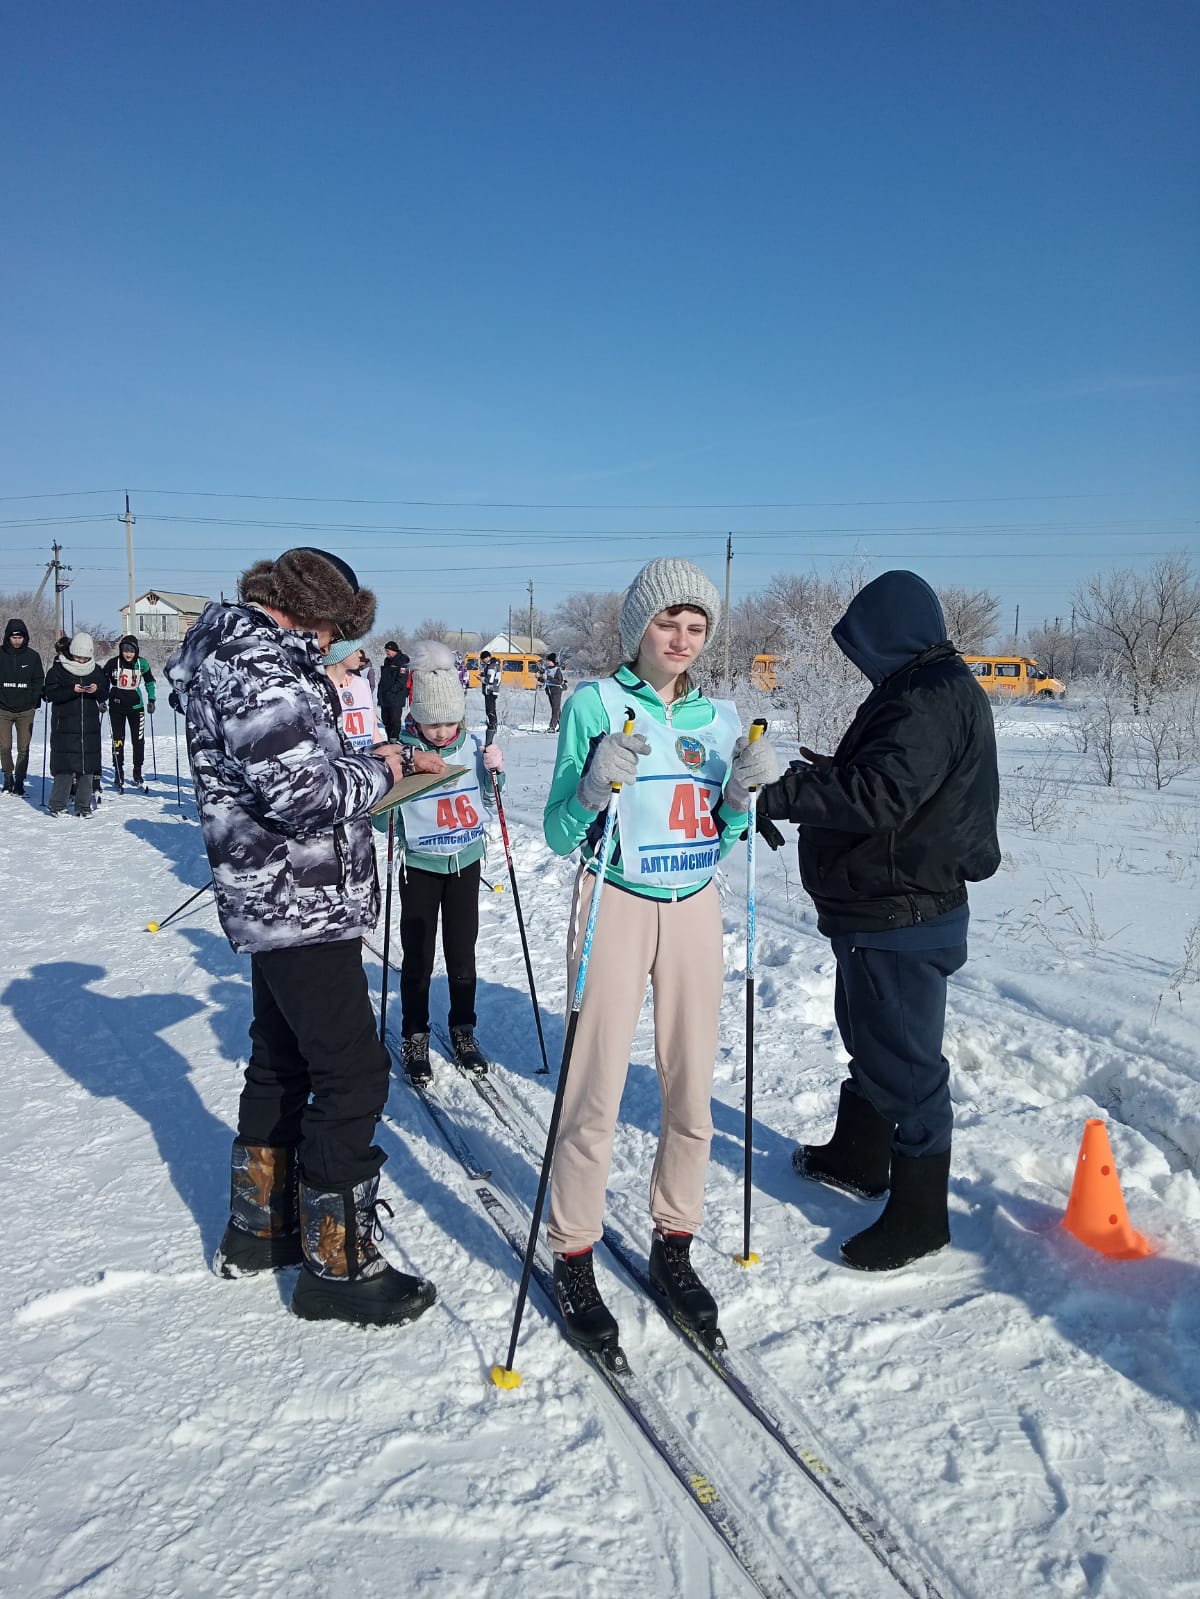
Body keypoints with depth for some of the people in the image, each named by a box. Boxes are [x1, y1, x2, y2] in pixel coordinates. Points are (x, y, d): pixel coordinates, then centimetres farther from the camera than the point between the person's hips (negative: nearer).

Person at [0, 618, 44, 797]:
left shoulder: (32, 656, 3)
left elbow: (39, 680, 9)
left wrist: (34, 701, 0)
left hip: (26, 710, 0)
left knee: (23, 748, -2)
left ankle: (19, 781, 7)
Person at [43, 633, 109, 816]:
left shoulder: (96, 671, 11)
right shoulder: (58, 670, 0)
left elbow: (106, 694, 12)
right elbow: (50, 693, -7)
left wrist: (97, 690, -10)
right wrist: (72, 691, -20)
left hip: (90, 726, 3)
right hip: (65, 726, -3)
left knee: (87, 766, 3)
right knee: (65, 766, -6)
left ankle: (83, 805, 10)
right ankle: (57, 804, 5)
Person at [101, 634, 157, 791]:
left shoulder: (142, 663, -3)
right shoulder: (113, 663, -7)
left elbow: (150, 681, 13)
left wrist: (151, 700, 10)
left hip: (136, 705, 1)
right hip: (116, 705, -1)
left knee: (138, 740, 2)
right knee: (118, 740, -2)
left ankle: (137, 773, 16)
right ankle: (118, 774, 5)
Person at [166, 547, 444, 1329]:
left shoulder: (237, 652, 14)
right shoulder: (262, 668, -19)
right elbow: (303, 794, -27)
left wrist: (376, 757, 7)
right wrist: (378, 772, -11)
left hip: (273, 903, 11)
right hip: (307, 904, -11)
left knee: (281, 1063, 21)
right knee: (354, 1074, -2)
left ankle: (259, 1226, 36)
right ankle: (338, 1265, 10)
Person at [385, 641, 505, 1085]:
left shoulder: (472, 746, -5)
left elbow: (486, 804, 8)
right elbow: (383, 818, -9)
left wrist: (495, 772, -10)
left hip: (466, 863, 3)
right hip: (420, 866, -2)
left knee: (462, 953, 12)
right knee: (418, 956, 7)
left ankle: (463, 1030, 28)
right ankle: (415, 1036, 23)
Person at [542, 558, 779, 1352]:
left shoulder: (719, 716, 7)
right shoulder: (595, 704, -6)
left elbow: (718, 839, 11)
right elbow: (561, 834, -7)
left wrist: (745, 792, -7)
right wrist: (597, 787, -26)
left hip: (695, 911, 4)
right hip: (616, 907, -4)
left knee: (693, 1089, 9)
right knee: (596, 1094, -1)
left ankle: (674, 1246, 27)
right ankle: (573, 1259, 17)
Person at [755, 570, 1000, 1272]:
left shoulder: (931, 698, -21)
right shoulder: (929, 689, 13)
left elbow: (881, 793, -31)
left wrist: (782, 793, -29)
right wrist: (832, 773, 16)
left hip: (901, 918, -11)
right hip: (882, 907, 11)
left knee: (904, 1060, 0)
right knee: (868, 1038, 25)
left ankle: (919, 1216, 15)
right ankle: (857, 1158, 44)